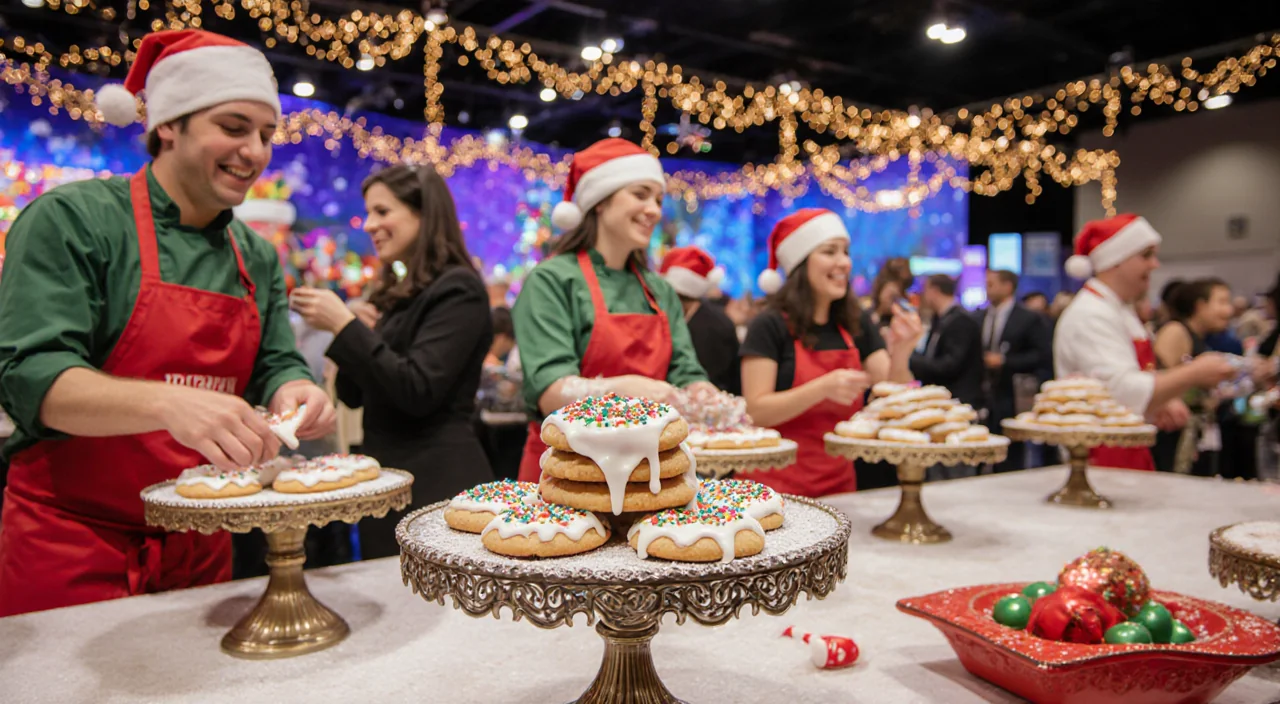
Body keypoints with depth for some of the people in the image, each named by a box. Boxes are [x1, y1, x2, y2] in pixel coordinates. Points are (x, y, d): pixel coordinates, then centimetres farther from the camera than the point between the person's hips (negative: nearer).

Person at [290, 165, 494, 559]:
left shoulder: (457, 290, -10)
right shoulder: (396, 293, 15)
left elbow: (418, 391, -21)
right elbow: (353, 395, 16)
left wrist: (345, 325, -17)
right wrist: (362, 330, -1)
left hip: (436, 482, -8)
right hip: (387, 477, 8)